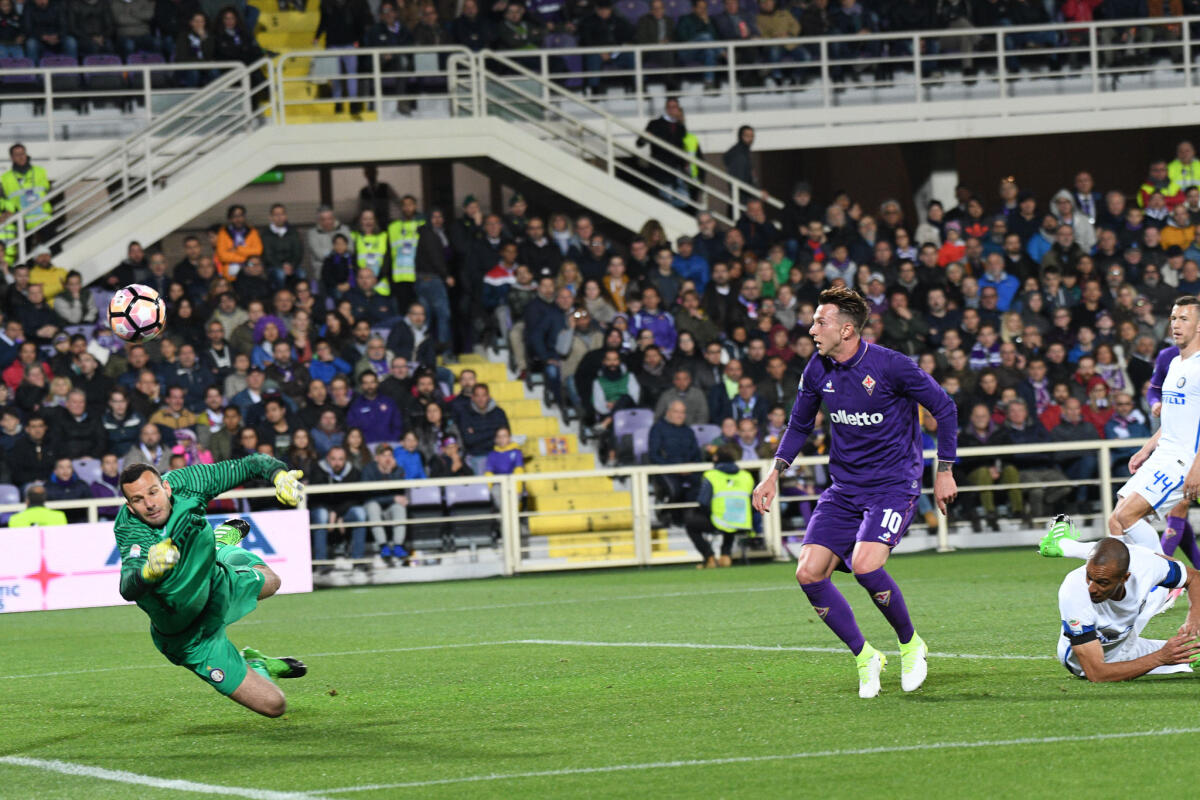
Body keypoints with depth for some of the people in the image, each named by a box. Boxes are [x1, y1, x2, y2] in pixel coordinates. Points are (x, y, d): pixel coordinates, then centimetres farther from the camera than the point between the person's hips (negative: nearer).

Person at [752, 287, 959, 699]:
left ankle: (910, 644, -2)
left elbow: (945, 407, -5)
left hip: (893, 486, -6)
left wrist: (944, 471, -3)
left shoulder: (890, 365, -16)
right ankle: (865, 657, 8)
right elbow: (799, 425, 18)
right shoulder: (818, 370, 1)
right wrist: (776, 473, 8)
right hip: (844, 490, 6)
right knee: (809, 573, -9)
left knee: (865, 565, -28)